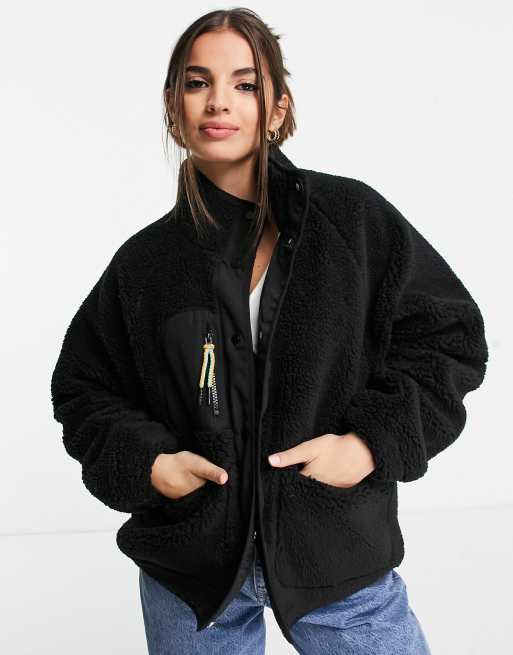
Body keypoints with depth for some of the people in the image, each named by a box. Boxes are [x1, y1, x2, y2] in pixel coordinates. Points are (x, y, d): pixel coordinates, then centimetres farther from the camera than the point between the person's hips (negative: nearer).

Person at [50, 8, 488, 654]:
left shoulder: (354, 218, -4)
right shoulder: (146, 262, 1)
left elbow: (450, 335, -1)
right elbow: (84, 389, 9)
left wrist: (374, 442, -13)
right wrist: (145, 464, -9)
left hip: (341, 559, -1)